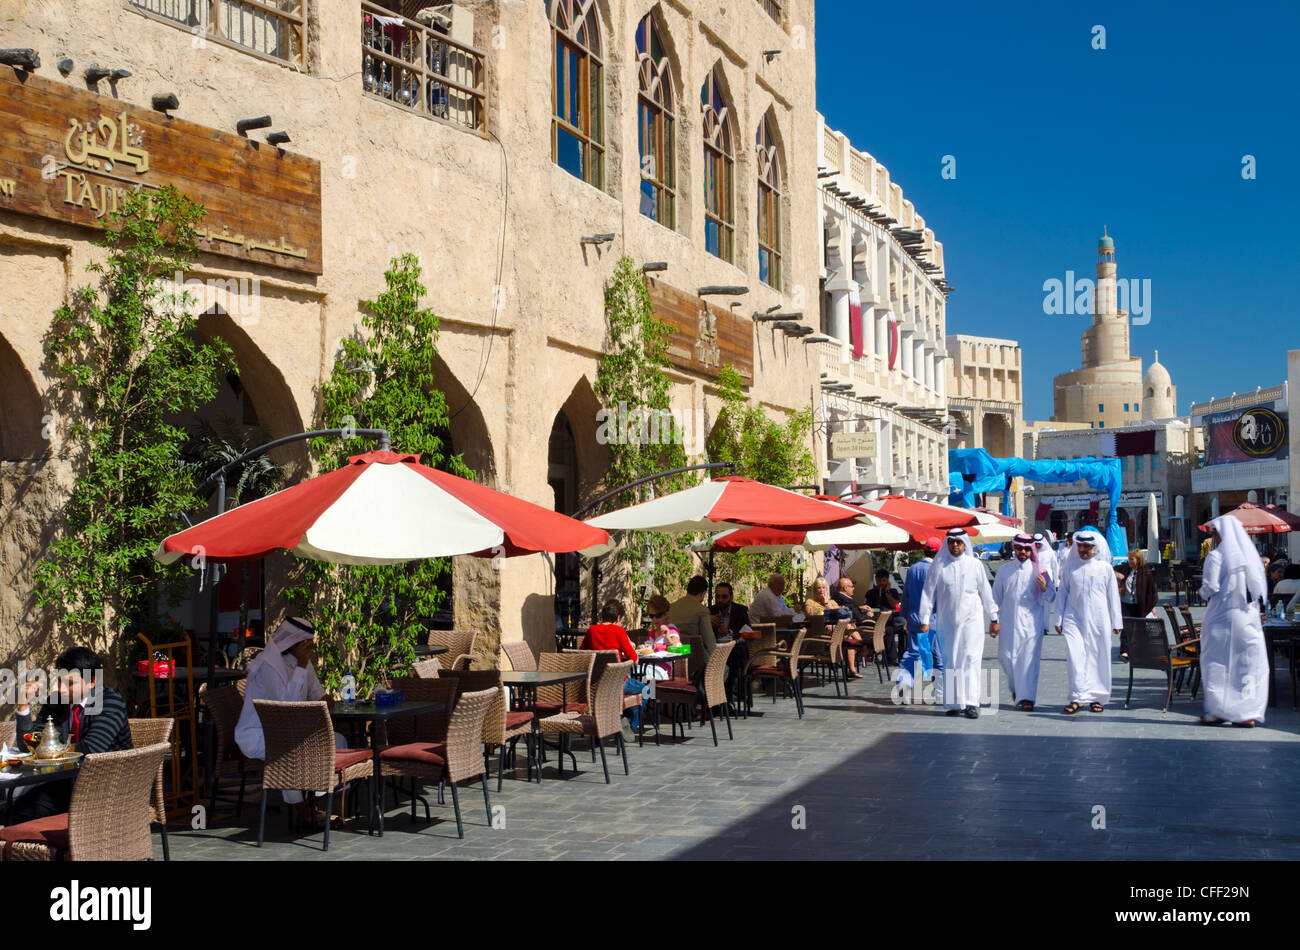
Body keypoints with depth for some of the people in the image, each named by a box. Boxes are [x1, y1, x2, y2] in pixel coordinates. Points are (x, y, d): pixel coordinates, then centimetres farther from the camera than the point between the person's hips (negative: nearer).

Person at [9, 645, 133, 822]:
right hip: (68, 781, 6)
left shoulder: (111, 701, -13)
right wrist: (24, 705, -9)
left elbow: (91, 748, -25)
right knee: (20, 811, -13)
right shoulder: (56, 701, 6)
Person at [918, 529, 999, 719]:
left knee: (970, 659, -9)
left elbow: (986, 592, 11)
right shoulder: (938, 566, 3)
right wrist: (925, 620, 0)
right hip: (947, 621, 1)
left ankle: (971, 703, -10)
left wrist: (993, 619, 13)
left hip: (971, 619, -1)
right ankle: (954, 703, 7)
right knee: (950, 662, 1)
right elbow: (928, 593, 5)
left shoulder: (975, 565, 5)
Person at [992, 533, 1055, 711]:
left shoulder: (1039, 570, 4)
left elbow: (1051, 597, 5)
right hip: (1008, 621, 2)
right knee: (1006, 657, 2)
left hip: (1031, 622, -2)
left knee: (1029, 659, -6)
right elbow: (996, 597, 15)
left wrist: (1045, 588, -17)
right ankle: (1015, 688, 28)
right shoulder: (1004, 570, 10)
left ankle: (1026, 697, -1)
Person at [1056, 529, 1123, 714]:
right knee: (1075, 656, -11)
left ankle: (1097, 697, 14)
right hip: (1074, 618, 0)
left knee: (1099, 657, 3)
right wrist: (1059, 619, 9)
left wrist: (1116, 622, 8)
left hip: (1098, 620, 0)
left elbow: (1113, 595, 8)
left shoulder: (1104, 567, 4)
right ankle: (1078, 697, -8)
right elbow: (1062, 593, 12)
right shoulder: (1070, 566, 7)